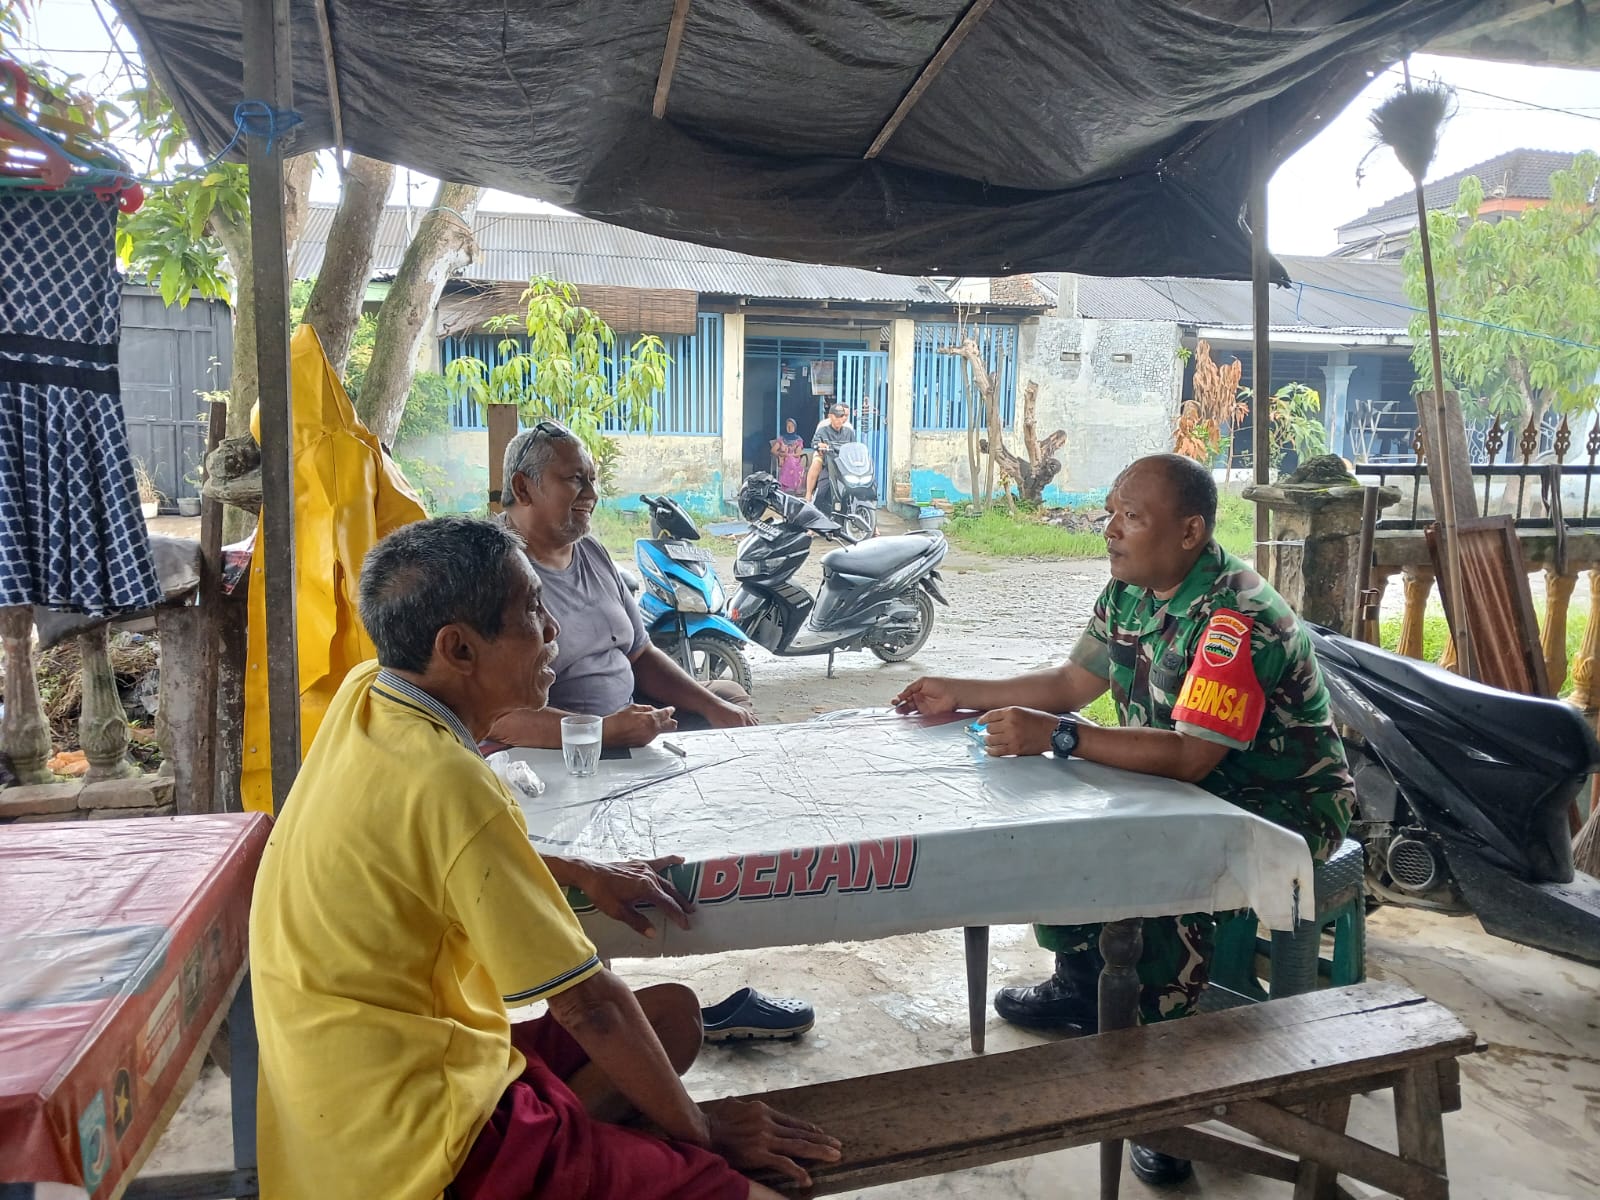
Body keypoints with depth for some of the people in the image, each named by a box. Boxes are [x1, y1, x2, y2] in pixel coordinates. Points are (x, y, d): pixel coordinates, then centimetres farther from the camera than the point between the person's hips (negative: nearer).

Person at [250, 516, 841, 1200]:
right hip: (428, 1143, -9)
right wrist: (700, 1130, -4)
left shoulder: (363, 695, -1)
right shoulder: (447, 784, -27)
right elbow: (591, 1005, -19)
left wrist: (580, 873, 12)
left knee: (671, 1011, 18)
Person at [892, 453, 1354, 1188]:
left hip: (1282, 807, -9)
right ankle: (1082, 987, 19)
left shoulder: (1235, 619, -30)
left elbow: (1188, 756, -37)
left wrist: (1054, 737, -41)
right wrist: (960, 694, -2)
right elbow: (1071, 682, 6)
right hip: (1190, 786, 9)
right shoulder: (1129, 592, -2)